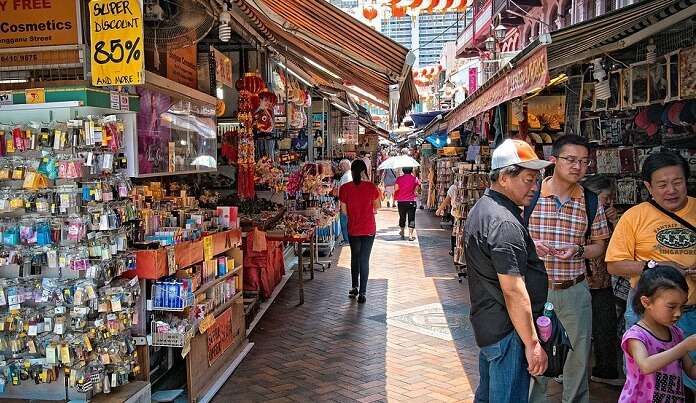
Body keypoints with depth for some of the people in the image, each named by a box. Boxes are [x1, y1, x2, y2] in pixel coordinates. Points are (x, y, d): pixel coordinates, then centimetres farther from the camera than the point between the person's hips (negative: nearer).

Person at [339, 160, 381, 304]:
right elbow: (376, 207, 2)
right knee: (364, 260, 6)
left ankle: (354, 288, 28)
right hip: (369, 229, -1)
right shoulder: (371, 187, -11)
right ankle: (362, 293, 8)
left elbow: (344, 211, -2)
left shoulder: (344, 188, -9)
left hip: (353, 229, 1)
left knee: (354, 257, 21)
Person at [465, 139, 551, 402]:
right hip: (508, 332, -10)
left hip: (486, 325, 10)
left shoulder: (480, 209, 11)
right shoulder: (504, 223, -23)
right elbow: (513, 291, -25)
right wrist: (532, 343, -20)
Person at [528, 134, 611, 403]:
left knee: (578, 358, 14)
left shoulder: (591, 202, 1)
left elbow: (599, 245, 8)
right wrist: (531, 245, -19)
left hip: (575, 290, 2)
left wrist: (578, 250, -12)